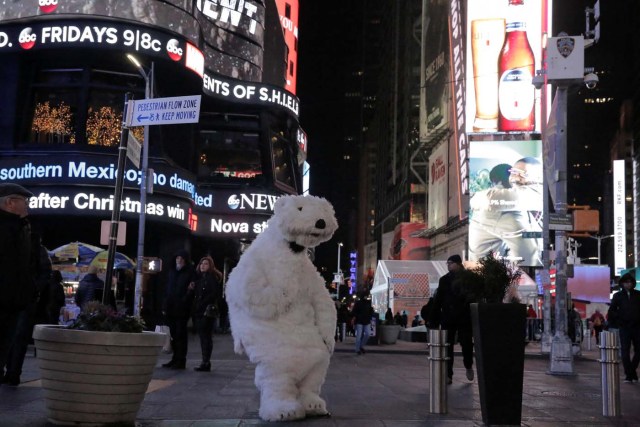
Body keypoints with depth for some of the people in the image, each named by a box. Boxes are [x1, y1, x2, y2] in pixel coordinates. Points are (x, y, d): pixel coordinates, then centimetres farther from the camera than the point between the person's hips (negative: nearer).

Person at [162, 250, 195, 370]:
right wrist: (165, 306, 10)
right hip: (171, 308, 6)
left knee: (180, 334, -4)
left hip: (182, 309, -6)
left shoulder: (190, 273, -3)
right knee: (173, 334, 10)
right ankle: (175, 359, 18)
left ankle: (181, 361, 0)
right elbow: (167, 289, 17)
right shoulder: (172, 272, 16)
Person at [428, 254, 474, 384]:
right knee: (447, 346, 2)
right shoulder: (444, 280, 6)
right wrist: (433, 319, 0)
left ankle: (468, 366, 31)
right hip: (447, 318, 2)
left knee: (467, 344, 4)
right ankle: (448, 375, 7)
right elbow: (437, 300, 6)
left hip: (464, 318, -2)